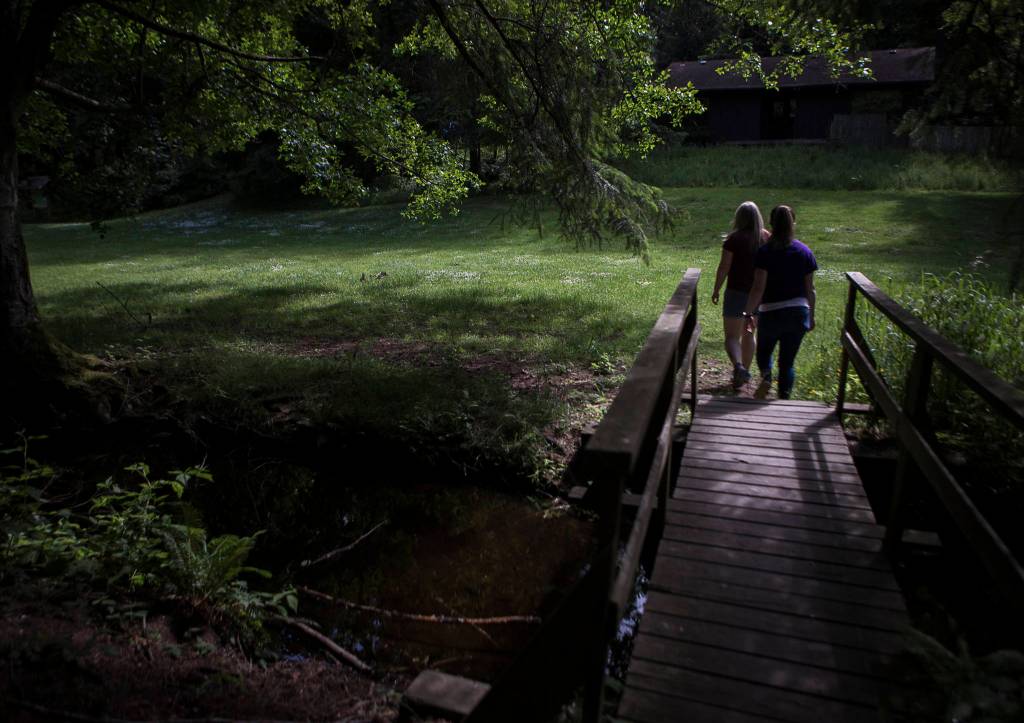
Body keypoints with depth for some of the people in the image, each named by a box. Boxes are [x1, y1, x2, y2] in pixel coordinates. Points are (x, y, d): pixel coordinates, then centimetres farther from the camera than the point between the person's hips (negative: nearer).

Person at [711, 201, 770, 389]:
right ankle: (744, 372, 28)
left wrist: (716, 290, -3)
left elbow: (724, 267, -12)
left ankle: (738, 366, -25)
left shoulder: (734, 239, -12)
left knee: (732, 336, 0)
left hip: (736, 292, -5)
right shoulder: (766, 238, 1)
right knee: (748, 335, 20)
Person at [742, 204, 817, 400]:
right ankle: (784, 399, 9)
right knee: (788, 361, 11)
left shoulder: (764, 252, -9)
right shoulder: (805, 252, 2)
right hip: (799, 312, 3)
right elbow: (810, 289, 5)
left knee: (764, 351, 22)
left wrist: (748, 313, -5)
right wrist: (811, 315, 16)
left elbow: (758, 288, -14)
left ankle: (766, 376, -4)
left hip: (771, 312, -3)